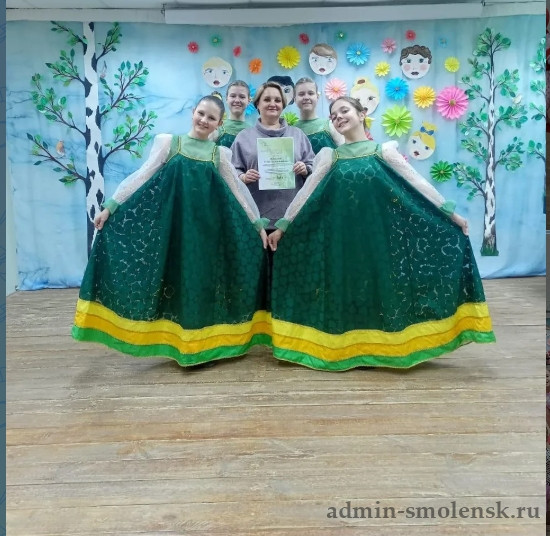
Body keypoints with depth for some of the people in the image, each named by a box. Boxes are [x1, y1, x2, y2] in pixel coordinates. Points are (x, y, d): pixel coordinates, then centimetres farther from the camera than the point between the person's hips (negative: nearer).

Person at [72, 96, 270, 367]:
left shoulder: (221, 153, 10)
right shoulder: (168, 141, 6)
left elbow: (239, 190, 10)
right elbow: (142, 176, 2)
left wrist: (258, 224, 5)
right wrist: (110, 206, -4)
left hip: (207, 226, 1)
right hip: (173, 222, -1)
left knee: (204, 276, 5)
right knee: (177, 274, 4)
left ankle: (207, 340, 20)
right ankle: (180, 341, 17)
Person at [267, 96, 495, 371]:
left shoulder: (384, 151, 5)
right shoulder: (329, 156, 8)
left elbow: (417, 182, 2)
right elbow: (306, 193, 8)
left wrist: (450, 213, -1)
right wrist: (283, 225, 5)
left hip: (378, 232, -1)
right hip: (342, 234, 1)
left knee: (379, 281, 3)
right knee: (346, 284, 4)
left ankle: (377, 346, 19)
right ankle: (348, 347, 18)